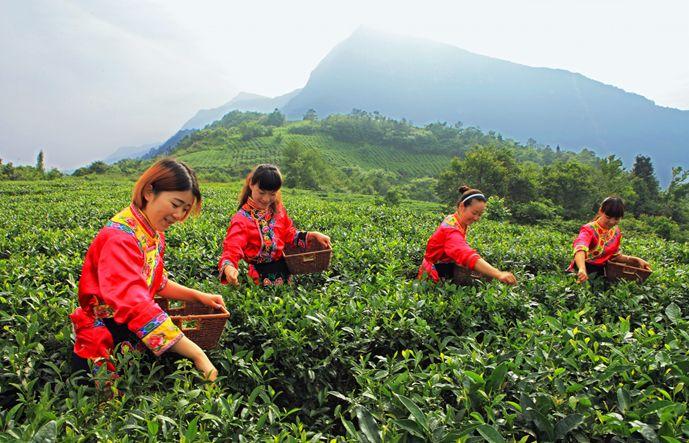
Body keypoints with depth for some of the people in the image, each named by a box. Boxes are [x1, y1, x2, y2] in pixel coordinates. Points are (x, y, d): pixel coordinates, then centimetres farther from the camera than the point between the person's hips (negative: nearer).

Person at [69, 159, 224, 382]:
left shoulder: (154, 234, 4)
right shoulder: (119, 237, -24)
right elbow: (136, 305, -35)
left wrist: (197, 295, 1)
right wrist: (197, 354, -38)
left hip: (136, 338, 8)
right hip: (104, 348, -8)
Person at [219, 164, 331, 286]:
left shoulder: (278, 210, 6)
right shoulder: (242, 219, -11)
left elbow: (289, 234, 17)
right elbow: (232, 248, -20)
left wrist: (312, 235, 3)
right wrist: (228, 267, -41)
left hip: (284, 271, 5)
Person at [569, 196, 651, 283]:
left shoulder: (616, 232, 5)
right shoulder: (589, 229, -17)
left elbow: (615, 255, 18)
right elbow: (580, 249, -40)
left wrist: (636, 260, 2)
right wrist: (582, 269, -59)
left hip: (601, 271, 6)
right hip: (584, 272, -6)